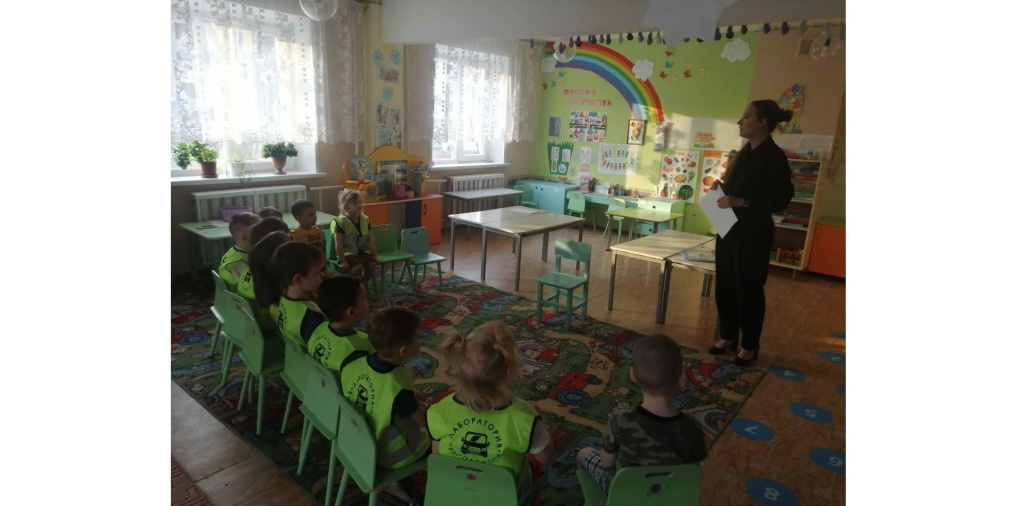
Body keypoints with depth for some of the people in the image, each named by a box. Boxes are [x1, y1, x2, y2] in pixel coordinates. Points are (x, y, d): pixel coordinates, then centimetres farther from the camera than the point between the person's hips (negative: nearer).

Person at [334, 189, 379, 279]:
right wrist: (343, 261, -18)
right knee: (358, 266, -30)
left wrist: (375, 256, -4)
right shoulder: (341, 221, -14)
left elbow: (371, 240, 3)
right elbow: (338, 245, -15)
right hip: (348, 252, -5)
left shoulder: (365, 219, 2)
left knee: (372, 263, -21)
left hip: (363, 250, 5)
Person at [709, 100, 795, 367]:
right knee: (724, 285, 13)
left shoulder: (774, 156, -13)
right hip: (729, 229, 8)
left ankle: (750, 345, 19)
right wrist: (722, 187, 0)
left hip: (753, 233, -8)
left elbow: (781, 199, -18)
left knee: (749, 288, 3)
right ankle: (727, 336, 29)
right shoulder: (744, 153, 11)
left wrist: (741, 202, -27)